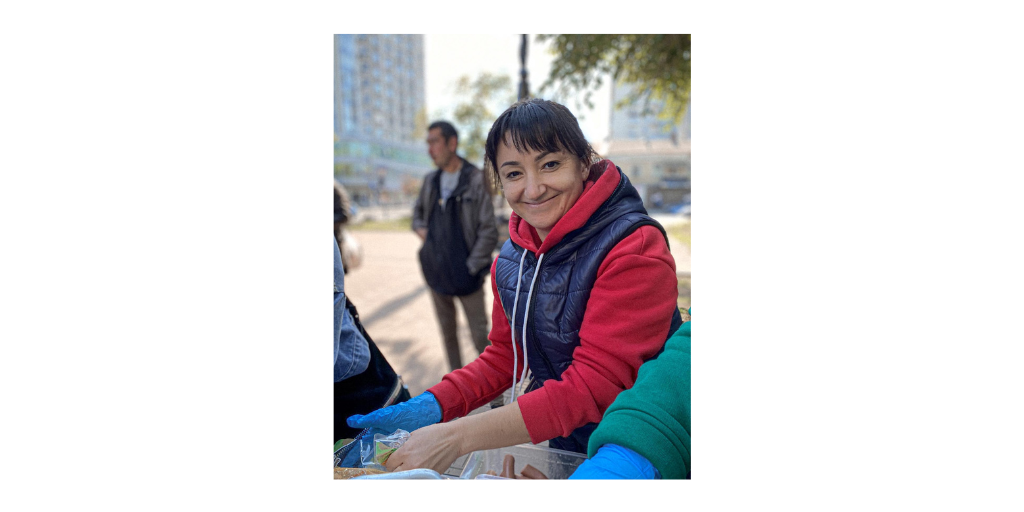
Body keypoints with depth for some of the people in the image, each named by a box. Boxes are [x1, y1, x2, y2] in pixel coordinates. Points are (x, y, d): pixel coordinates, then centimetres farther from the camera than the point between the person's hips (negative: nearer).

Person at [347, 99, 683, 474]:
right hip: (560, 446, 5)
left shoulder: (636, 249, -19)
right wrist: (431, 406, -7)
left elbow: (595, 385, -24)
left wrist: (458, 437, -28)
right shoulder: (512, 257, 3)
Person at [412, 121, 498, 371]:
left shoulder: (475, 180, -9)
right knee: (447, 332, 14)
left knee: (480, 335, 1)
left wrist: (472, 266, -12)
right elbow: (418, 211, 25)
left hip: (467, 274, -5)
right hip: (436, 273, 5)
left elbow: (488, 231, -9)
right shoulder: (430, 181, 8)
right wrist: (420, 228, 3)